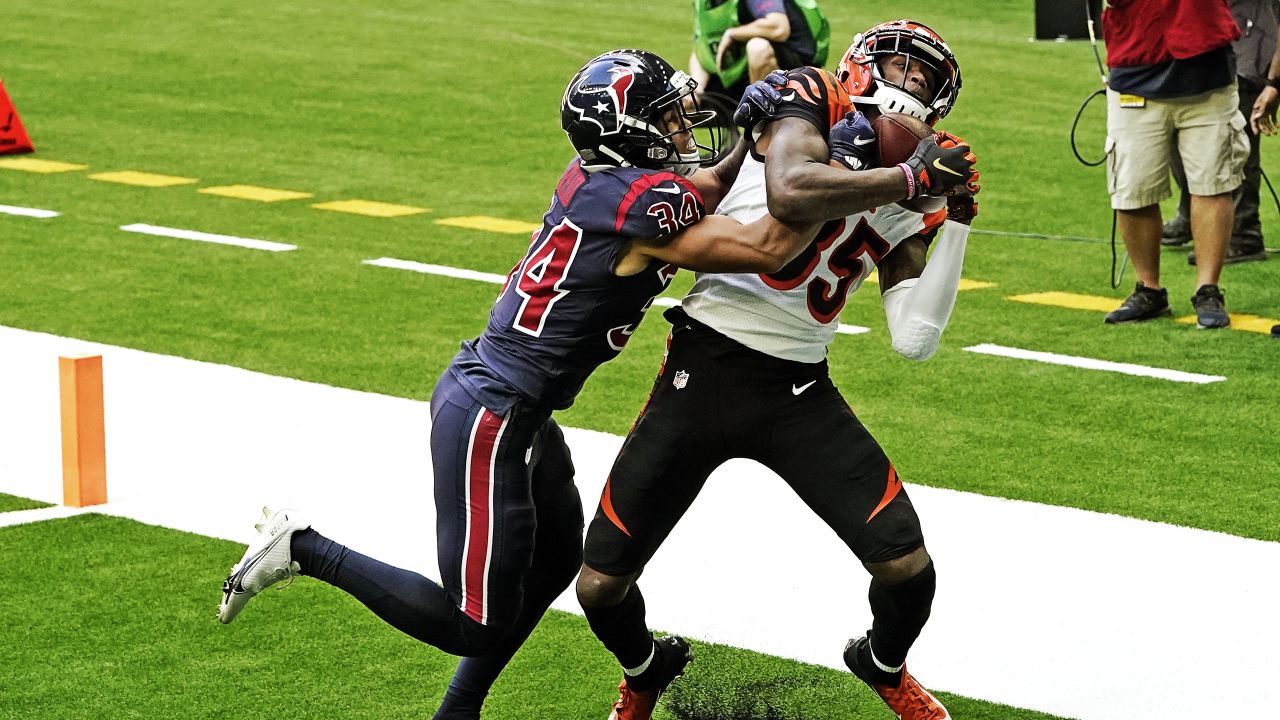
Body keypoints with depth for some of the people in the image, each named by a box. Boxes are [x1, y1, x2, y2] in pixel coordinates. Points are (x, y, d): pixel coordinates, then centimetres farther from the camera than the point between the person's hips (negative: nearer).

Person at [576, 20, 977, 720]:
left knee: (907, 569, -8)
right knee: (601, 585, -1)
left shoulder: (908, 208, 8)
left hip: (800, 394, 4)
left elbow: (914, 339, -4)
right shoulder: (809, 101, -6)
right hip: (703, 372, -4)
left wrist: (954, 223, -6)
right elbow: (791, 197, -29)